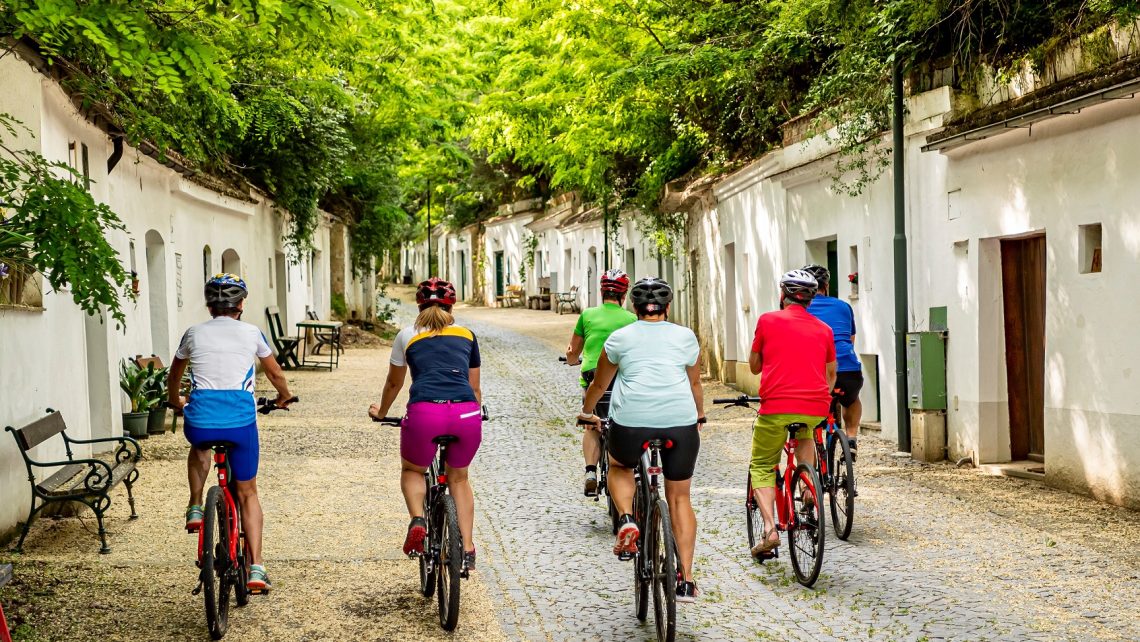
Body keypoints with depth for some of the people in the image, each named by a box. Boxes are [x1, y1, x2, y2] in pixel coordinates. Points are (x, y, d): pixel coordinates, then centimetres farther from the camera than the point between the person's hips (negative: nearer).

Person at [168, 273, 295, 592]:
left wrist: (175, 401, 50)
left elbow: (173, 376, 30)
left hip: (200, 420, 1)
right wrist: (284, 396, 44)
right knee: (248, 493, 14)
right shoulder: (251, 333, 10)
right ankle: (256, 568, 6)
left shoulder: (194, 333, 13)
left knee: (199, 445, 39)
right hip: (241, 421, -1)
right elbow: (275, 373, 24)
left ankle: (195, 509, 26)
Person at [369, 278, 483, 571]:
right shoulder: (467, 335, 23)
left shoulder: (407, 336, 20)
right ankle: (467, 550, 20)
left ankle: (417, 520, -1)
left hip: (425, 412, -1)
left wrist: (381, 412, 52)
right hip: (467, 414, 2)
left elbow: (394, 383, 33)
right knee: (458, 478, 26)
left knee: (412, 471, 26)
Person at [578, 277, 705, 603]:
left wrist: (587, 411, 43)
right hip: (681, 421, 1)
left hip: (631, 421, -1)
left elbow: (599, 384, 24)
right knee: (679, 498, 13)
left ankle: (626, 520, 3)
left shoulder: (620, 338, 13)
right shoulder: (685, 337, 16)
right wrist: (699, 415, 45)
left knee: (619, 468, 30)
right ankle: (685, 581, 10)